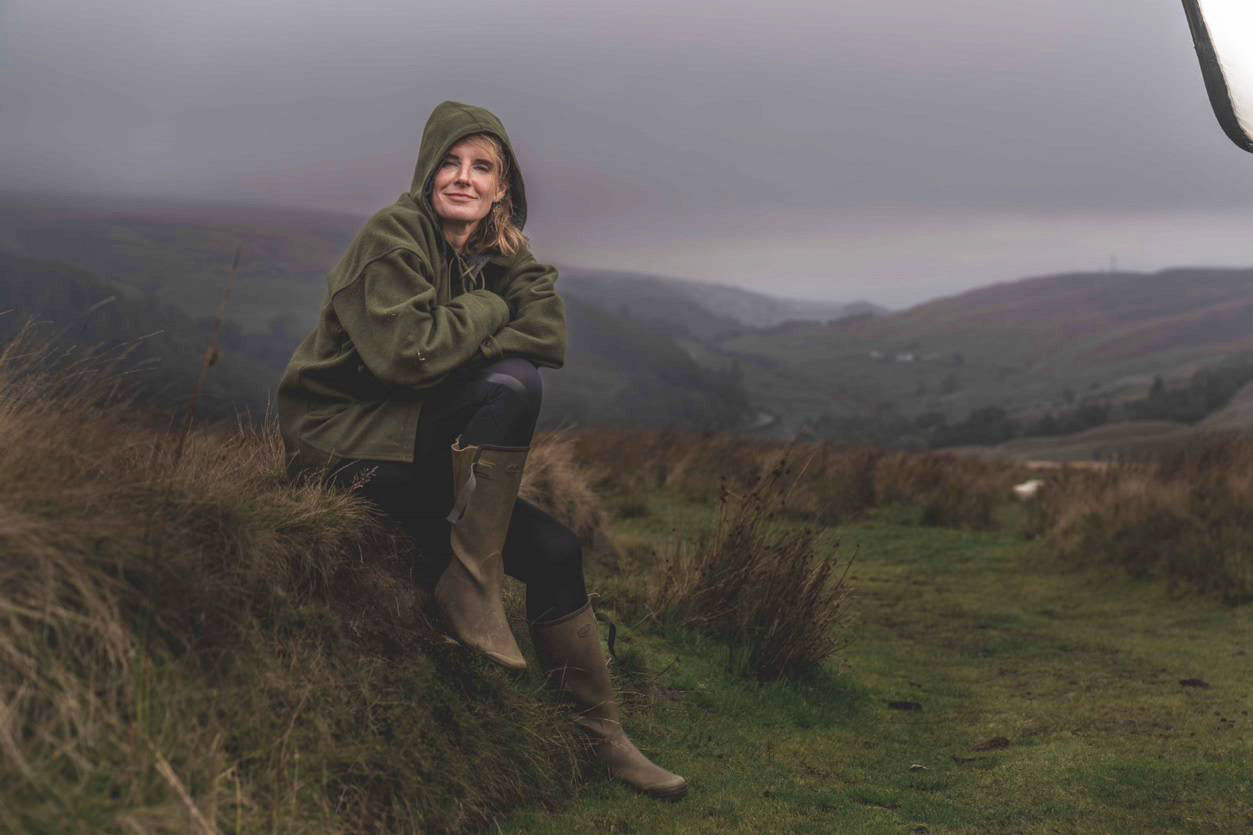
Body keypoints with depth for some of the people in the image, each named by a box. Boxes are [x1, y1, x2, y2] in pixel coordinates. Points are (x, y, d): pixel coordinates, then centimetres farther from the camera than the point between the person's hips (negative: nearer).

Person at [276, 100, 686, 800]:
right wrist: (488, 310, -11)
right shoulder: (394, 235, -12)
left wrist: (453, 344, -19)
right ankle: (470, 582, -21)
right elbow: (406, 352, -24)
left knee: (555, 550, -6)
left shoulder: (501, 254, 10)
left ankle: (602, 738, 5)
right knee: (514, 385, -26)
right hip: (342, 440, -7)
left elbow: (549, 334, -6)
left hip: (423, 446, 7)